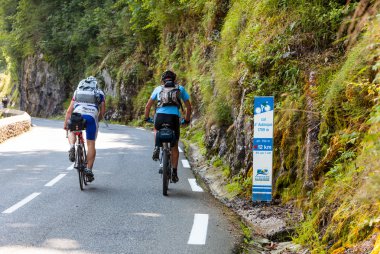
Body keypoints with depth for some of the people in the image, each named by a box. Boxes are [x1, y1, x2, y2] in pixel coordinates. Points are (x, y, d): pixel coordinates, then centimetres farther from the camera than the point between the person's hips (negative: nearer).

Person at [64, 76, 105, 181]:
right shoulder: (100, 93, 24)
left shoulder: (77, 92, 28)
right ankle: (89, 169, -2)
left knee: (72, 132, 29)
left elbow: (69, 111, 23)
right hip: (92, 116, -1)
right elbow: (102, 111, 16)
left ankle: (72, 147, -2)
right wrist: (97, 121, 32)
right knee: (91, 144, 6)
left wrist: (65, 123, 29)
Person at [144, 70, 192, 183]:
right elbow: (188, 107, 21)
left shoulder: (158, 88, 20)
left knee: (156, 130, 38)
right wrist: (186, 120, 34)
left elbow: (148, 106, 21)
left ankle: (156, 148, 15)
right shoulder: (180, 88, 20)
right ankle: (174, 172, 11)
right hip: (174, 117, 0)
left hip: (160, 116, 0)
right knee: (174, 147, 15)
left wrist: (147, 118, 35)